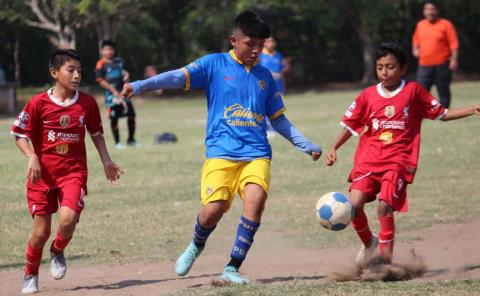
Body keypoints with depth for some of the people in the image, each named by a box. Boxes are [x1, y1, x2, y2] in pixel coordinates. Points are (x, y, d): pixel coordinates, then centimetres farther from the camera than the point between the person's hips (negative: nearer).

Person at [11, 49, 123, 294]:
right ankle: (30, 275, 25)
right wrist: (32, 157, -16)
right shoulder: (38, 103, -7)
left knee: (68, 219, -22)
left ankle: (58, 251, 12)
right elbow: (19, 134, -1)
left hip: (74, 172, 1)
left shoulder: (87, 103, 1)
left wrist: (106, 161, 8)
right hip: (43, 173, -1)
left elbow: (96, 133, 16)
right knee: (41, 230, 1)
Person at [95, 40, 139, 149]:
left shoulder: (119, 61, 10)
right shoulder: (101, 64, -8)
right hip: (111, 94, -6)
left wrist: (126, 74, 0)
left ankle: (131, 139, 21)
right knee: (114, 118, -3)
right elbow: (101, 81, -11)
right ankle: (117, 142, 9)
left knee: (131, 114, 5)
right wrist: (114, 91, -18)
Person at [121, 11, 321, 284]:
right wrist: (140, 86, -20)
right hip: (221, 153, -3)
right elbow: (179, 77, -7)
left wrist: (307, 146, 18)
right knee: (213, 210, -15)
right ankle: (196, 246, 23)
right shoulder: (215, 65, 5)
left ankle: (232, 269, -11)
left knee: (255, 200, -22)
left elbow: (279, 119, 23)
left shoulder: (265, 76, 16)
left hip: (257, 154, 3)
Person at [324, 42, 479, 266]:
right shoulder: (368, 95, 8)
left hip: (398, 161, -3)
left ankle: (386, 259, -10)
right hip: (369, 159, 3)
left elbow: (442, 114, 12)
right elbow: (350, 125, 15)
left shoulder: (413, 91, 4)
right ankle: (369, 243, 14)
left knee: (384, 206, -22)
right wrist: (333, 149, 4)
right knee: (354, 204, -14)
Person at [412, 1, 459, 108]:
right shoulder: (420, 25, 13)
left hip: (442, 65, -4)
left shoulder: (445, 24, -3)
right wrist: (415, 49, 9)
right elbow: (415, 40, 28)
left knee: (443, 91, 3)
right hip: (424, 65, 4)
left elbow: (453, 43, -7)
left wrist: (454, 59, -16)